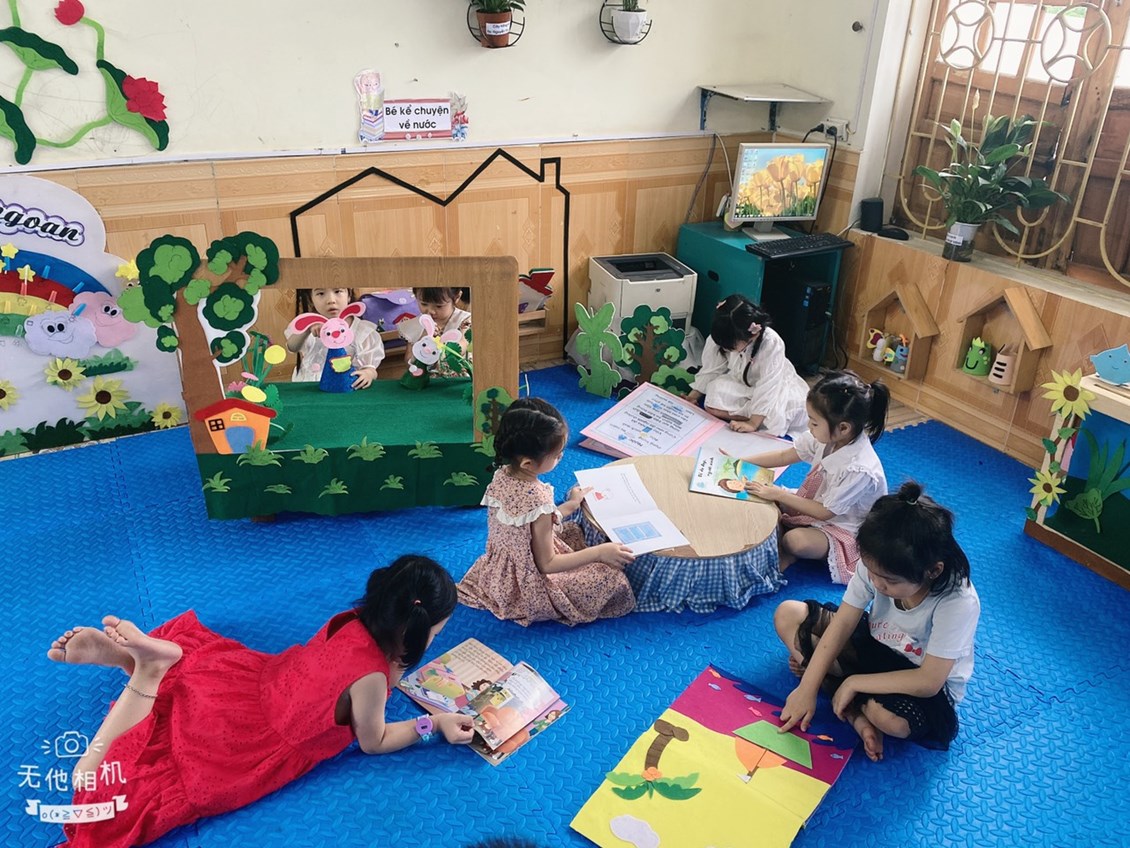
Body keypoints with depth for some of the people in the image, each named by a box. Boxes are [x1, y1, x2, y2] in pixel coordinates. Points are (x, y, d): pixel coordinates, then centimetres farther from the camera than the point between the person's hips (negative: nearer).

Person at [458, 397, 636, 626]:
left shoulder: (502, 476, -10)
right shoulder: (538, 501, -33)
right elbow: (547, 564, -23)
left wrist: (569, 506, 12)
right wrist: (600, 552, -20)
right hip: (530, 588, -8)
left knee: (573, 531, 24)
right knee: (612, 575, -5)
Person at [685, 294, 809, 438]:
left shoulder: (771, 344, -35)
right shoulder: (723, 337, -23)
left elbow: (767, 388, -34)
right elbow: (711, 369, -7)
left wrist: (752, 423, -35)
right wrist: (692, 397, -9)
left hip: (774, 388, -3)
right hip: (741, 384, 3)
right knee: (712, 404, -24)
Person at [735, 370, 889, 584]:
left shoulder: (859, 469, -34)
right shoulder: (828, 436, -14)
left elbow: (825, 512, -24)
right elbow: (785, 456, 1)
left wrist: (779, 495, -22)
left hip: (843, 528, -8)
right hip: (816, 503, 8)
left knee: (795, 541, -33)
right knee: (767, 499, -10)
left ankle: (786, 554, -2)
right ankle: (779, 551, -12)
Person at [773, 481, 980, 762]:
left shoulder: (958, 603, -32)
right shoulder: (876, 565, -21)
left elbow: (928, 682, -29)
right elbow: (842, 624, -16)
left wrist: (854, 682, -26)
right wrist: (807, 689, -21)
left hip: (926, 687, -6)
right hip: (873, 644, 6)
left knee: (888, 716, -41)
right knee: (787, 614, -11)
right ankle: (856, 714, -18)